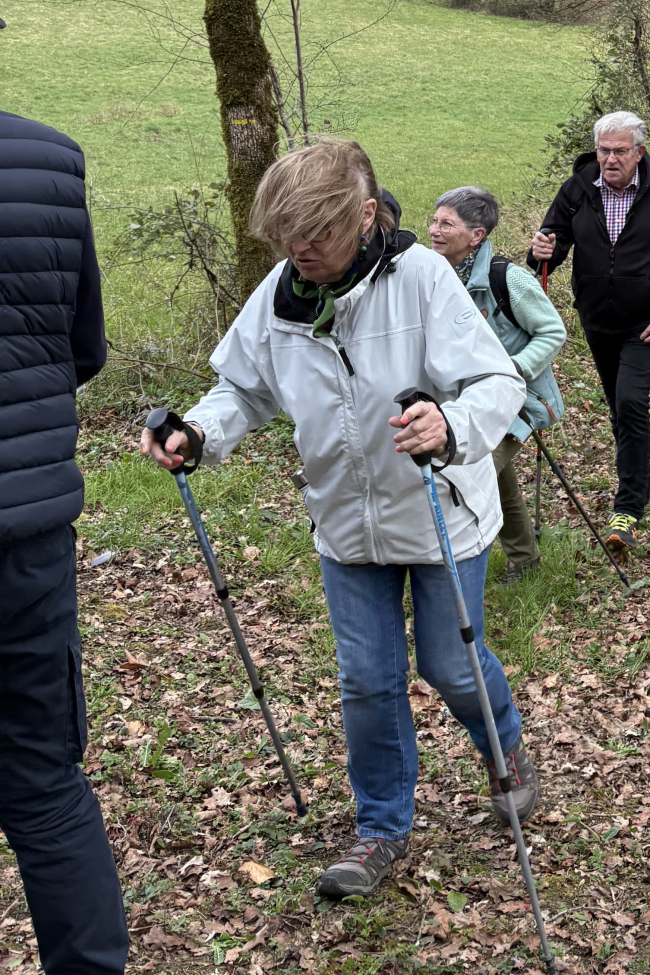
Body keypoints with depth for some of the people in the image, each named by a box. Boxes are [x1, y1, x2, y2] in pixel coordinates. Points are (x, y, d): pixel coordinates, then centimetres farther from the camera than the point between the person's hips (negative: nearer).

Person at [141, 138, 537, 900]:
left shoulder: (419, 276, -23)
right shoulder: (279, 293, -10)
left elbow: (500, 382, -26)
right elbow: (245, 386, 4)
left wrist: (452, 425, -48)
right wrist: (199, 431, -17)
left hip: (441, 514, -3)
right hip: (347, 523, 4)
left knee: (450, 665, 12)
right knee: (367, 680, 9)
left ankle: (505, 747, 47)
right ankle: (383, 829, 30)